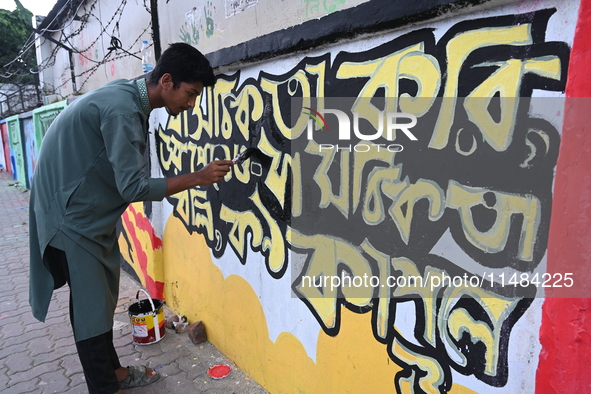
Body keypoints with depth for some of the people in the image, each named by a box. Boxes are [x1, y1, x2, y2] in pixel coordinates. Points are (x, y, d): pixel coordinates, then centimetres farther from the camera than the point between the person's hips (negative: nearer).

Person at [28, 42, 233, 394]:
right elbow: (134, 188, -28)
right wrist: (199, 178, -25)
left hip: (95, 211, 9)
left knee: (103, 295, 15)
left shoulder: (129, 96, 3)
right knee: (91, 303, -1)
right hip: (71, 214, -9)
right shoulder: (122, 110, -27)